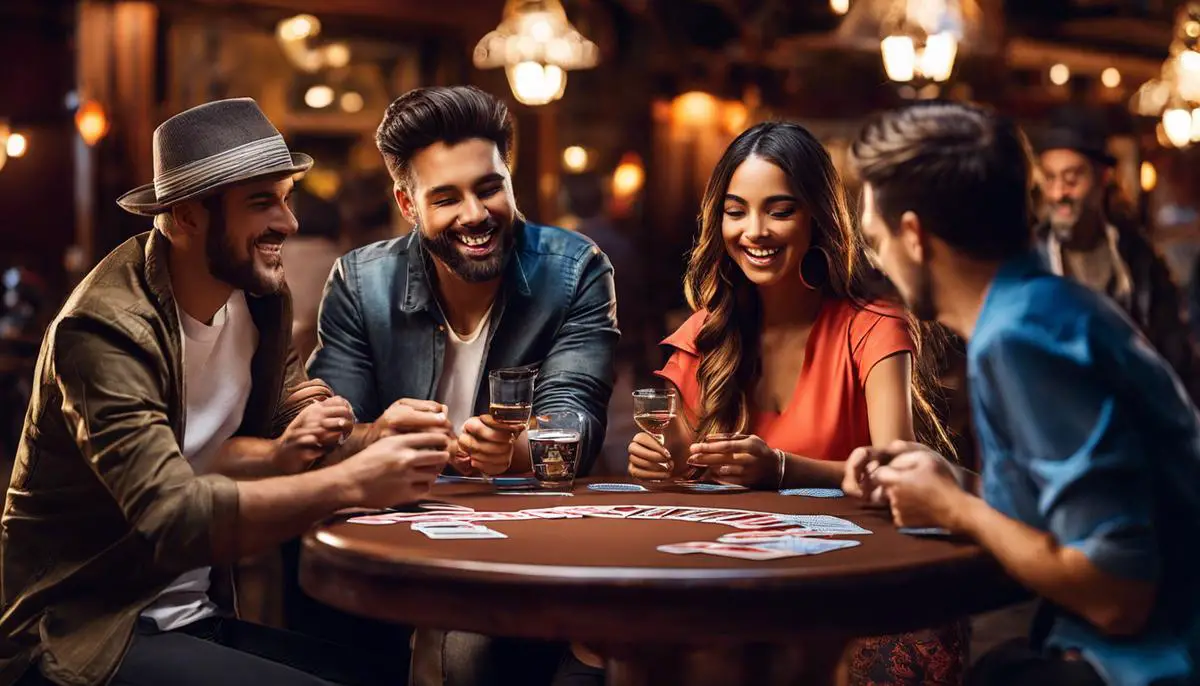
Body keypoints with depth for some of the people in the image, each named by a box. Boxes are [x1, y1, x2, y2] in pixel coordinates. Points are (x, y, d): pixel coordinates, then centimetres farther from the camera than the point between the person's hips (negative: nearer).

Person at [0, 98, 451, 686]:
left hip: (199, 617, 7)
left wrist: (283, 454, -17)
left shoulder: (261, 295, 3)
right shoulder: (106, 328, -20)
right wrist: (350, 482, -34)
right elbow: (170, 517, -29)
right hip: (85, 636, -7)